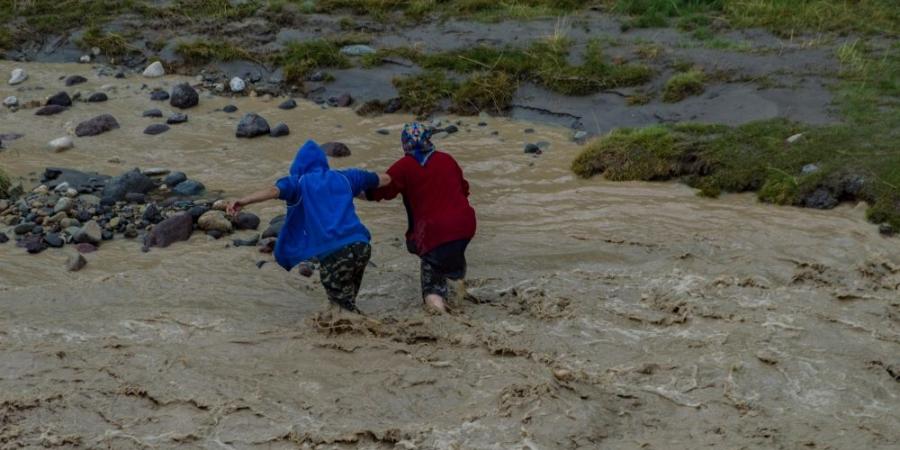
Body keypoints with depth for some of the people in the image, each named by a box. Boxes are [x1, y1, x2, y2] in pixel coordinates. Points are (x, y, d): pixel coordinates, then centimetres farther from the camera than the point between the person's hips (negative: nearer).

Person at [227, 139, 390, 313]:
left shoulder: (300, 182, 10)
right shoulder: (343, 177, 23)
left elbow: (274, 190, -12)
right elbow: (384, 179, 36)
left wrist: (243, 201, -22)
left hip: (332, 253, -5)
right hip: (360, 245, 5)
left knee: (345, 308, 6)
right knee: (348, 303, 24)